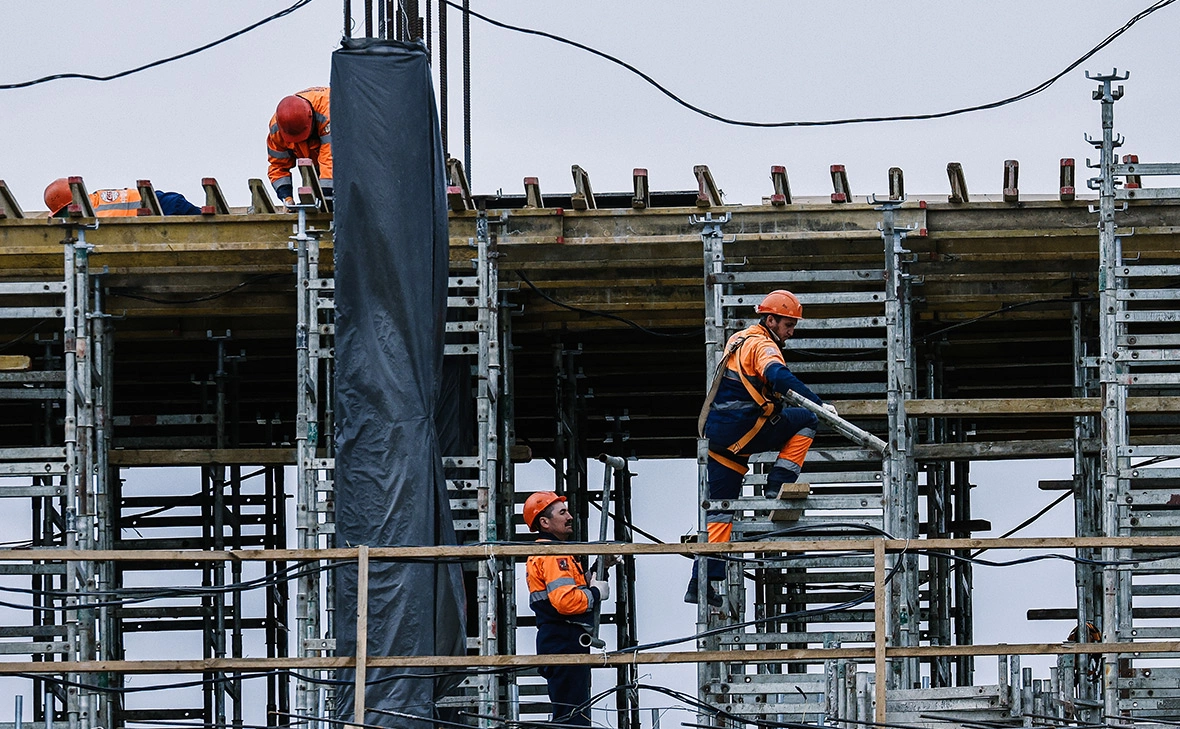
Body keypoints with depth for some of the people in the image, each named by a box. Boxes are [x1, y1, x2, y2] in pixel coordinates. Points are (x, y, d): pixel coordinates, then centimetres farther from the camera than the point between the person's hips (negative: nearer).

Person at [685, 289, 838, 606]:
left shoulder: (739, 340, 21)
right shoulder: (762, 345, -9)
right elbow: (779, 376, -30)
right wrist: (819, 403, -36)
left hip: (718, 434, 9)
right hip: (740, 431, -9)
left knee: (720, 509, 10)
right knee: (807, 420, 1)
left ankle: (701, 583, 5)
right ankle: (778, 485, -3)